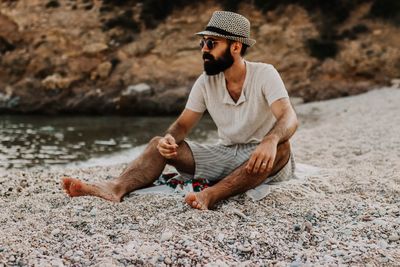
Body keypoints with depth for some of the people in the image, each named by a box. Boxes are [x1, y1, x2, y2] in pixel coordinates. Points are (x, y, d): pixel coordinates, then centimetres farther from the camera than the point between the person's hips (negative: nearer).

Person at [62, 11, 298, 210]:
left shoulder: (264, 74, -15)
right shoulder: (206, 82, -2)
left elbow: (289, 118, -29)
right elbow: (183, 124, -1)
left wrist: (270, 141, -52)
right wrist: (170, 139, -26)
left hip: (260, 161, -4)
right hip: (225, 155, 4)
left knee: (280, 146, -39)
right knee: (159, 144, -12)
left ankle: (211, 196, -54)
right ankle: (117, 188, -39)